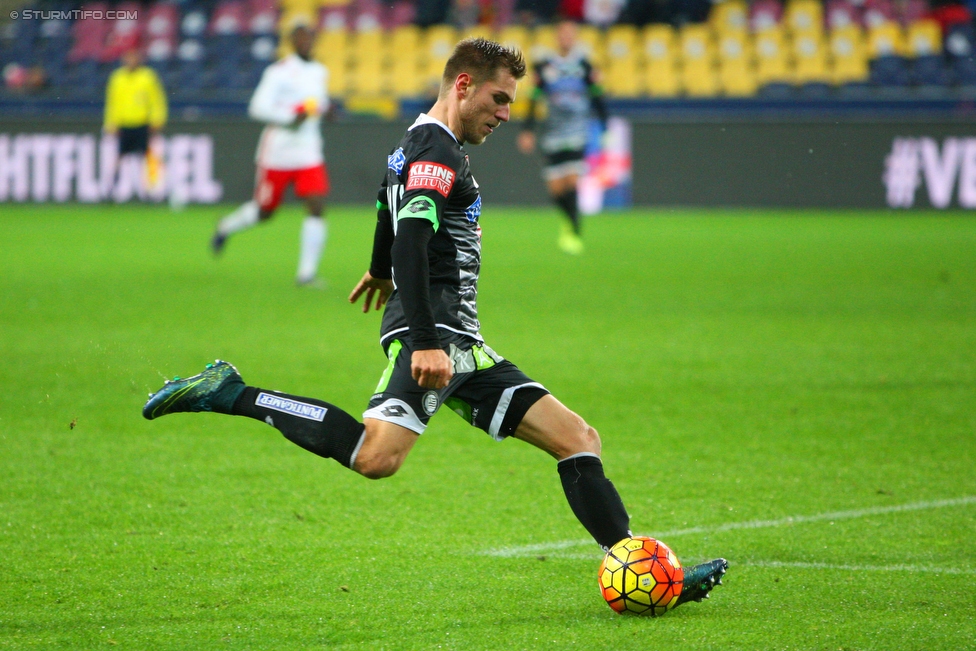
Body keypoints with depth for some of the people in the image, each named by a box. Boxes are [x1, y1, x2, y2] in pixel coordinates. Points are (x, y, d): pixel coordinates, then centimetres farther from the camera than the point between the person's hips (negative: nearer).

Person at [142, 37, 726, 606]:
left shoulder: (423, 145, 24)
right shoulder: (438, 150, -8)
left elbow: (388, 199, 45)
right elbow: (411, 242, -22)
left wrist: (381, 270, 64)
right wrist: (425, 343, -31)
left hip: (461, 344, 11)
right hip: (432, 330, -11)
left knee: (578, 439, 5)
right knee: (377, 457, -31)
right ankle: (231, 396, -17)